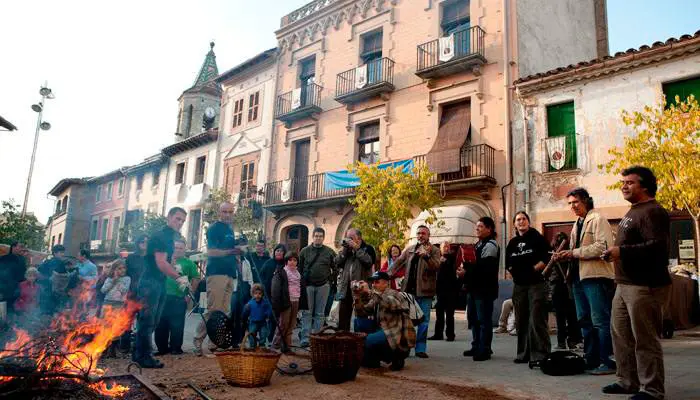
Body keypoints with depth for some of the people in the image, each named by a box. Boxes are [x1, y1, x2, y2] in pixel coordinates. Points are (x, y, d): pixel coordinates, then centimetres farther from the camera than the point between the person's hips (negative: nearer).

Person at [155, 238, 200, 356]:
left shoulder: (188, 263, 5)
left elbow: (196, 279, 4)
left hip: (179, 298, -3)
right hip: (163, 297, 3)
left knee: (177, 325, -1)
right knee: (161, 324, 7)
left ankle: (176, 348, 11)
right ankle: (162, 348, 18)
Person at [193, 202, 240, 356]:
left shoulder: (230, 229, 20)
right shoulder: (214, 228, -4)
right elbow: (210, 252, -14)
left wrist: (238, 251, 10)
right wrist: (230, 252, -27)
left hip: (229, 274, 8)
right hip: (216, 273, -8)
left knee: (225, 312, 6)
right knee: (213, 310, -10)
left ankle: (216, 342, 11)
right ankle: (198, 341, 0)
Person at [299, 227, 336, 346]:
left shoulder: (329, 252, 4)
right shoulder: (305, 251, 3)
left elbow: (336, 268, 9)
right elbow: (299, 267, 5)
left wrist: (330, 279, 2)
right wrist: (302, 282, 0)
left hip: (323, 286, 1)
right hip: (308, 285, 0)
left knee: (320, 314, 7)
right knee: (307, 313, 0)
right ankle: (305, 339, 2)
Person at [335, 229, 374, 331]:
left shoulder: (367, 248, 0)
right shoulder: (345, 249, 15)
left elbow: (369, 261, -19)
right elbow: (337, 262, 5)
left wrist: (356, 248, -15)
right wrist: (344, 250, -5)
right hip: (346, 287, 5)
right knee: (343, 316, 9)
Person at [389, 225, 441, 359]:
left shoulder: (434, 251, 0)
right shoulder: (409, 249, 11)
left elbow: (436, 266, -14)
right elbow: (398, 262, 9)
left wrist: (426, 256, -31)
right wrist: (388, 275, -5)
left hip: (424, 291, -3)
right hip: (409, 289, 3)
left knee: (423, 320, 2)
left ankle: (420, 349, 11)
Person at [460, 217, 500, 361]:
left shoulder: (490, 245, -12)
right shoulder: (478, 245, 20)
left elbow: (485, 266, -23)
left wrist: (466, 271, -19)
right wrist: (464, 268, 5)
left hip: (485, 288, -10)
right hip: (474, 287, 10)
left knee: (484, 319, -5)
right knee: (473, 317, 15)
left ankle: (484, 350, 1)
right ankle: (476, 347, 25)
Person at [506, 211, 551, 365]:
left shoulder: (538, 238, 0)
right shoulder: (512, 243, 16)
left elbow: (546, 259, -8)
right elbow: (508, 262, 21)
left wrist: (533, 269, -13)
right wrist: (513, 271, 4)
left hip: (536, 283, -6)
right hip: (519, 284, 6)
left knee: (537, 320, -11)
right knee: (521, 320, 10)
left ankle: (540, 354, -7)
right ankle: (524, 353, 19)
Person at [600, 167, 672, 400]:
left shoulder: (652, 212, -13)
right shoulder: (634, 212, 20)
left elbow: (657, 247, -25)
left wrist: (621, 252, -24)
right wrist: (616, 253, 16)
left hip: (644, 286, -11)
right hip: (625, 285, 11)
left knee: (645, 340, -3)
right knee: (621, 335, 15)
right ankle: (628, 381, 26)